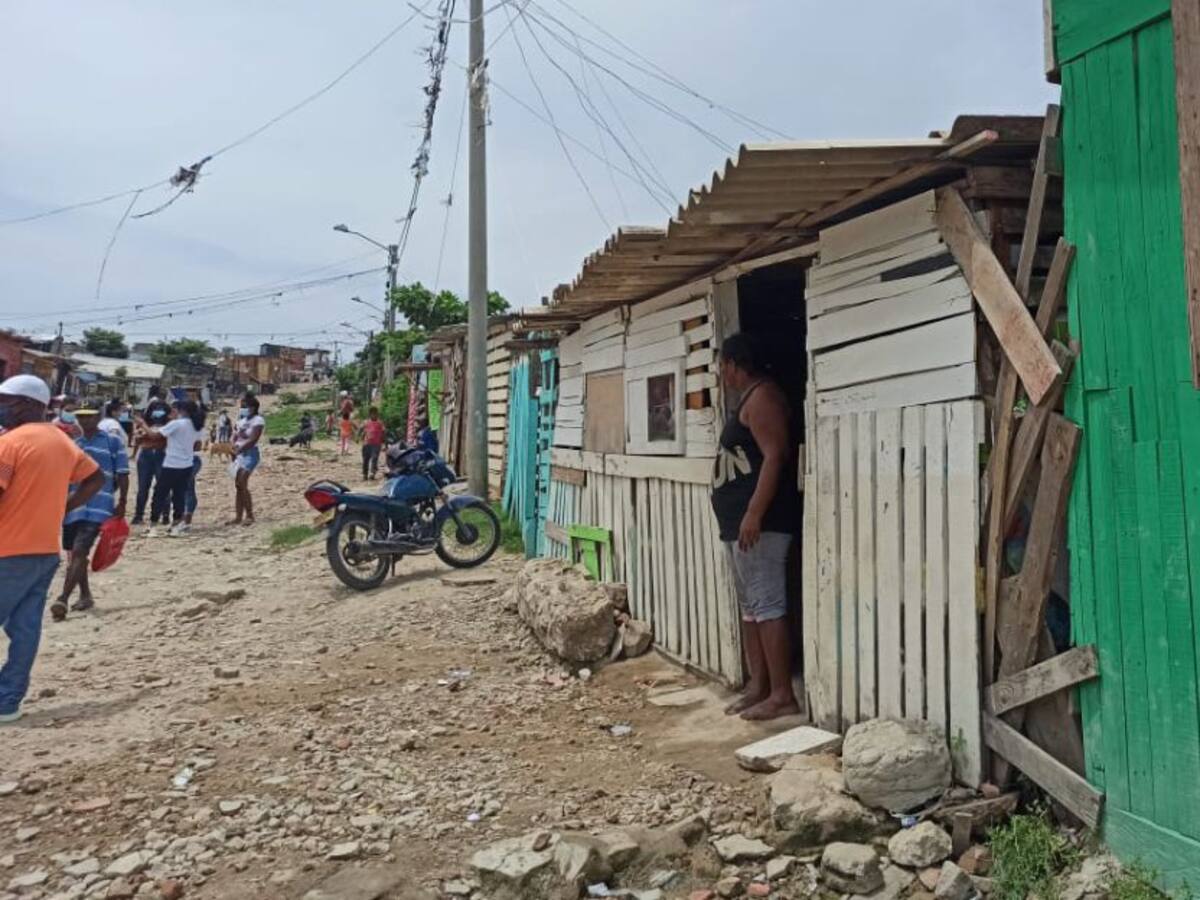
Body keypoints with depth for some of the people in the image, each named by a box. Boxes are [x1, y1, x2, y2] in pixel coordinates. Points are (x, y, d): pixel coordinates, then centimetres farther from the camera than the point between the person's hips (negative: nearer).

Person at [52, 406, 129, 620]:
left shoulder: (113, 440, 0)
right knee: (74, 553, 13)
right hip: (73, 506, 7)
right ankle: (85, 596, 26)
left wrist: (122, 503, -6)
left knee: (79, 552, -15)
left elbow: (123, 474, -1)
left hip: (98, 507, -7)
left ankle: (62, 599, -17)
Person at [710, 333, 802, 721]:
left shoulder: (762, 397, -10)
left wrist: (754, 514, -25)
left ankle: (783, 695, -2)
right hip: (740, 522, 11)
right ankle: (758, 687, 20)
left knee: (768, 606, -8)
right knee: (750, 607, 13)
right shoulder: (748, 399, 21)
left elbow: (775, 456, -20)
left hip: (760, 522, -11)